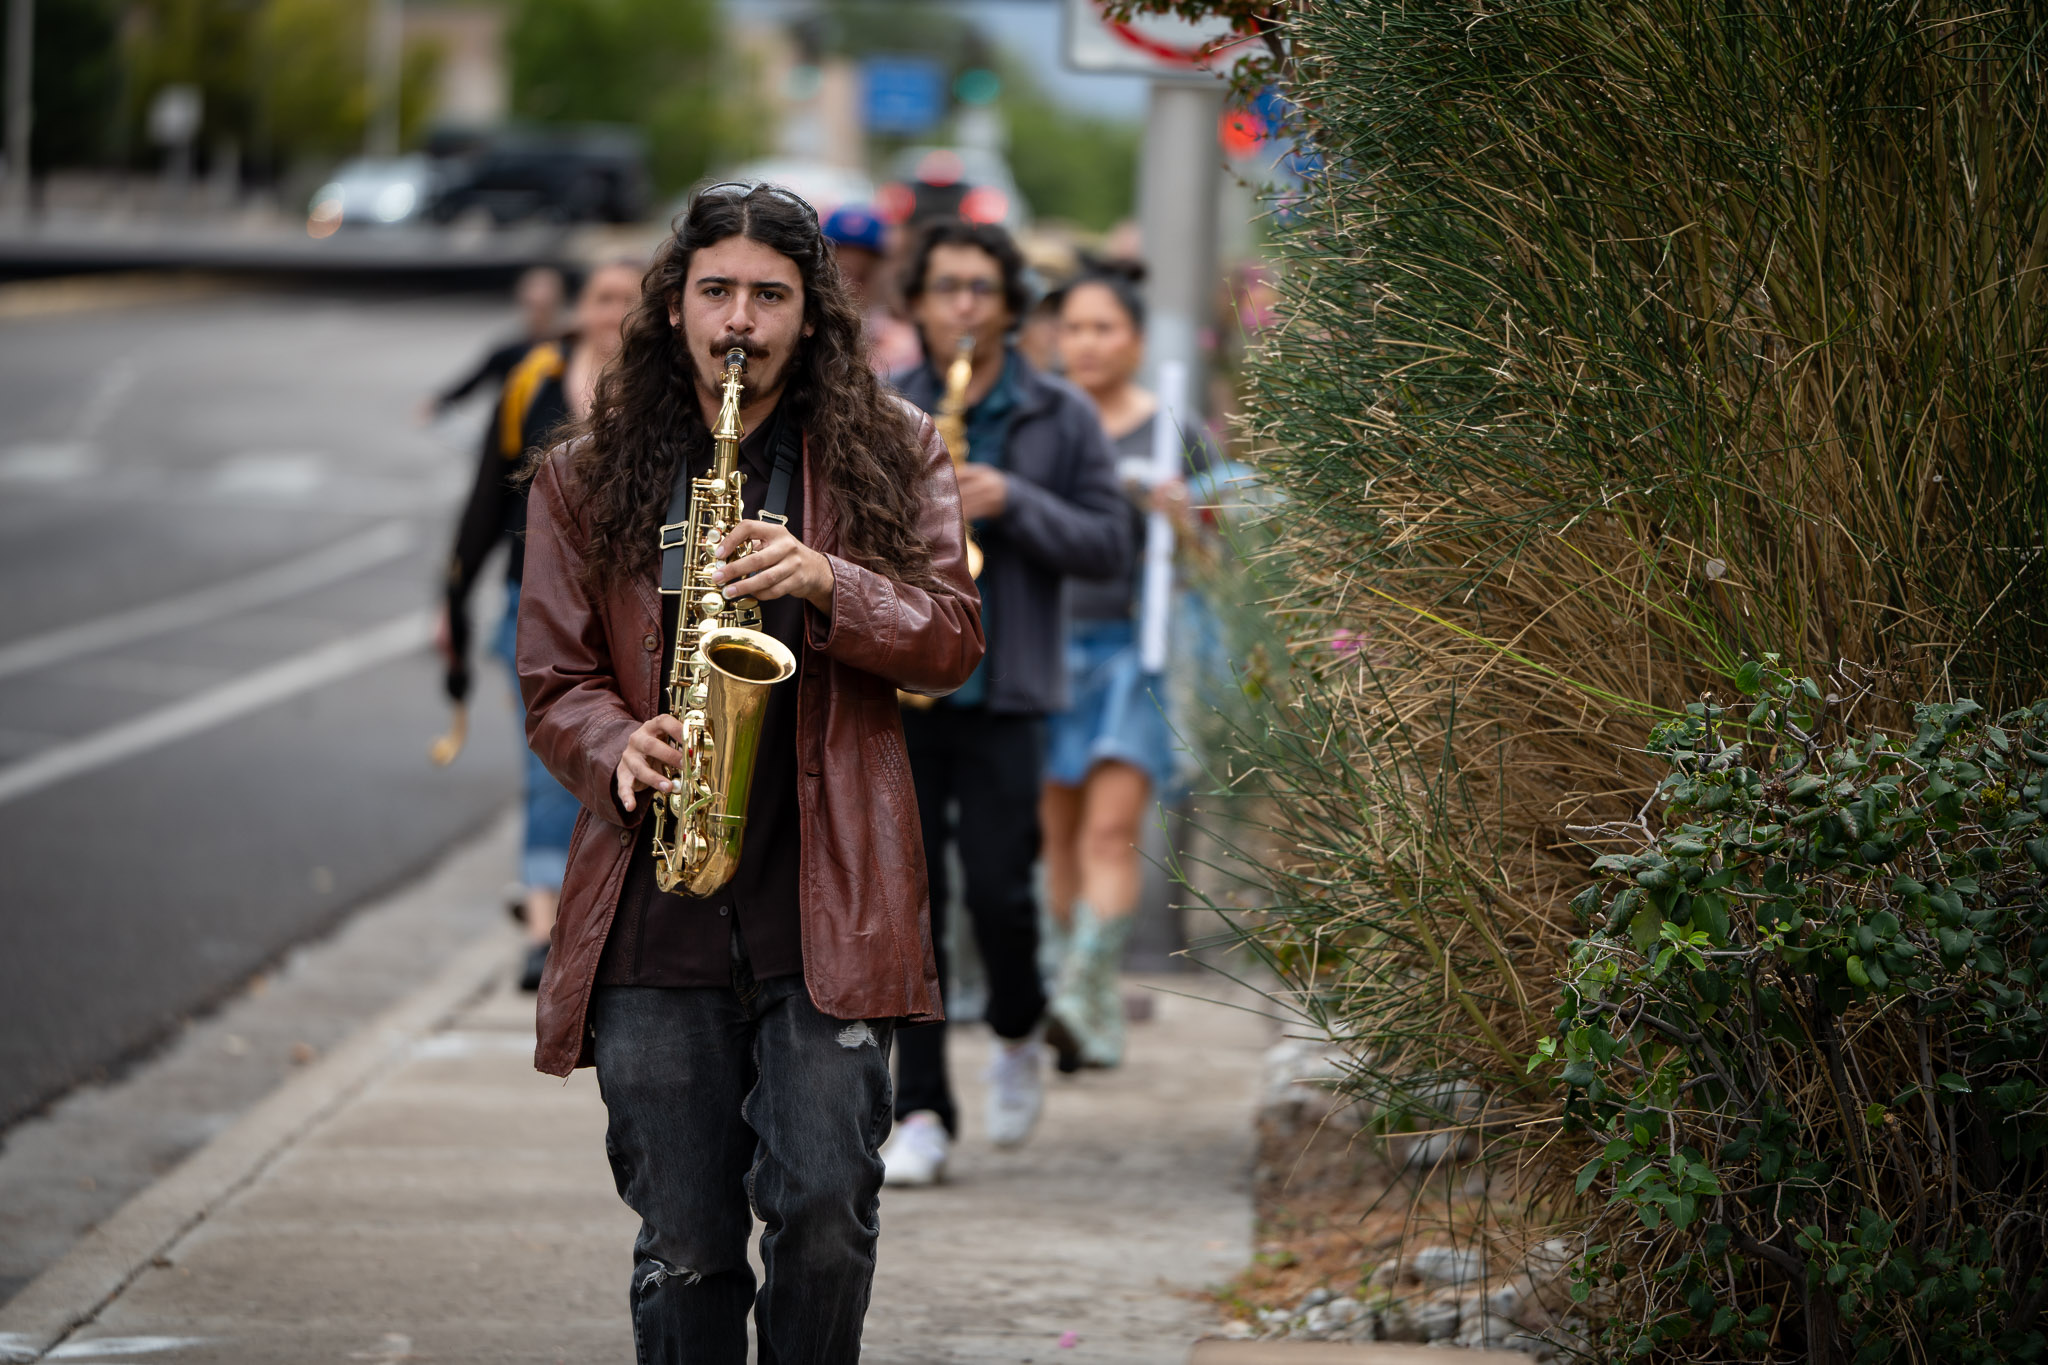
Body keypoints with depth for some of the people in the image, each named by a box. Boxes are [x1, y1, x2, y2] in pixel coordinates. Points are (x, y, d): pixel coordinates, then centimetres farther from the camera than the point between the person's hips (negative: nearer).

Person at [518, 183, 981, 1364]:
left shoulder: (891, 454, 9)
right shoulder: (588, 476, 10)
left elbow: (952, 640, 3)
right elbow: (556, 679, 9)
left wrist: (828, 583, -15)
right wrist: (620, 749, -12)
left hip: (827, 901, -1)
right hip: (654, 907, 1)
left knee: (825, 1211, -9)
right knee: (684, 1247, 3)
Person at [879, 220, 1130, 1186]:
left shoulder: (1061, 419, 5)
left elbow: (1110, 546, 1)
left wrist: (1014, 504, -13)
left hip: (1004, 692, -1)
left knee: (998, 889, -6)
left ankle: (1017, 1034, 25)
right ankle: (920, 1113, 4)